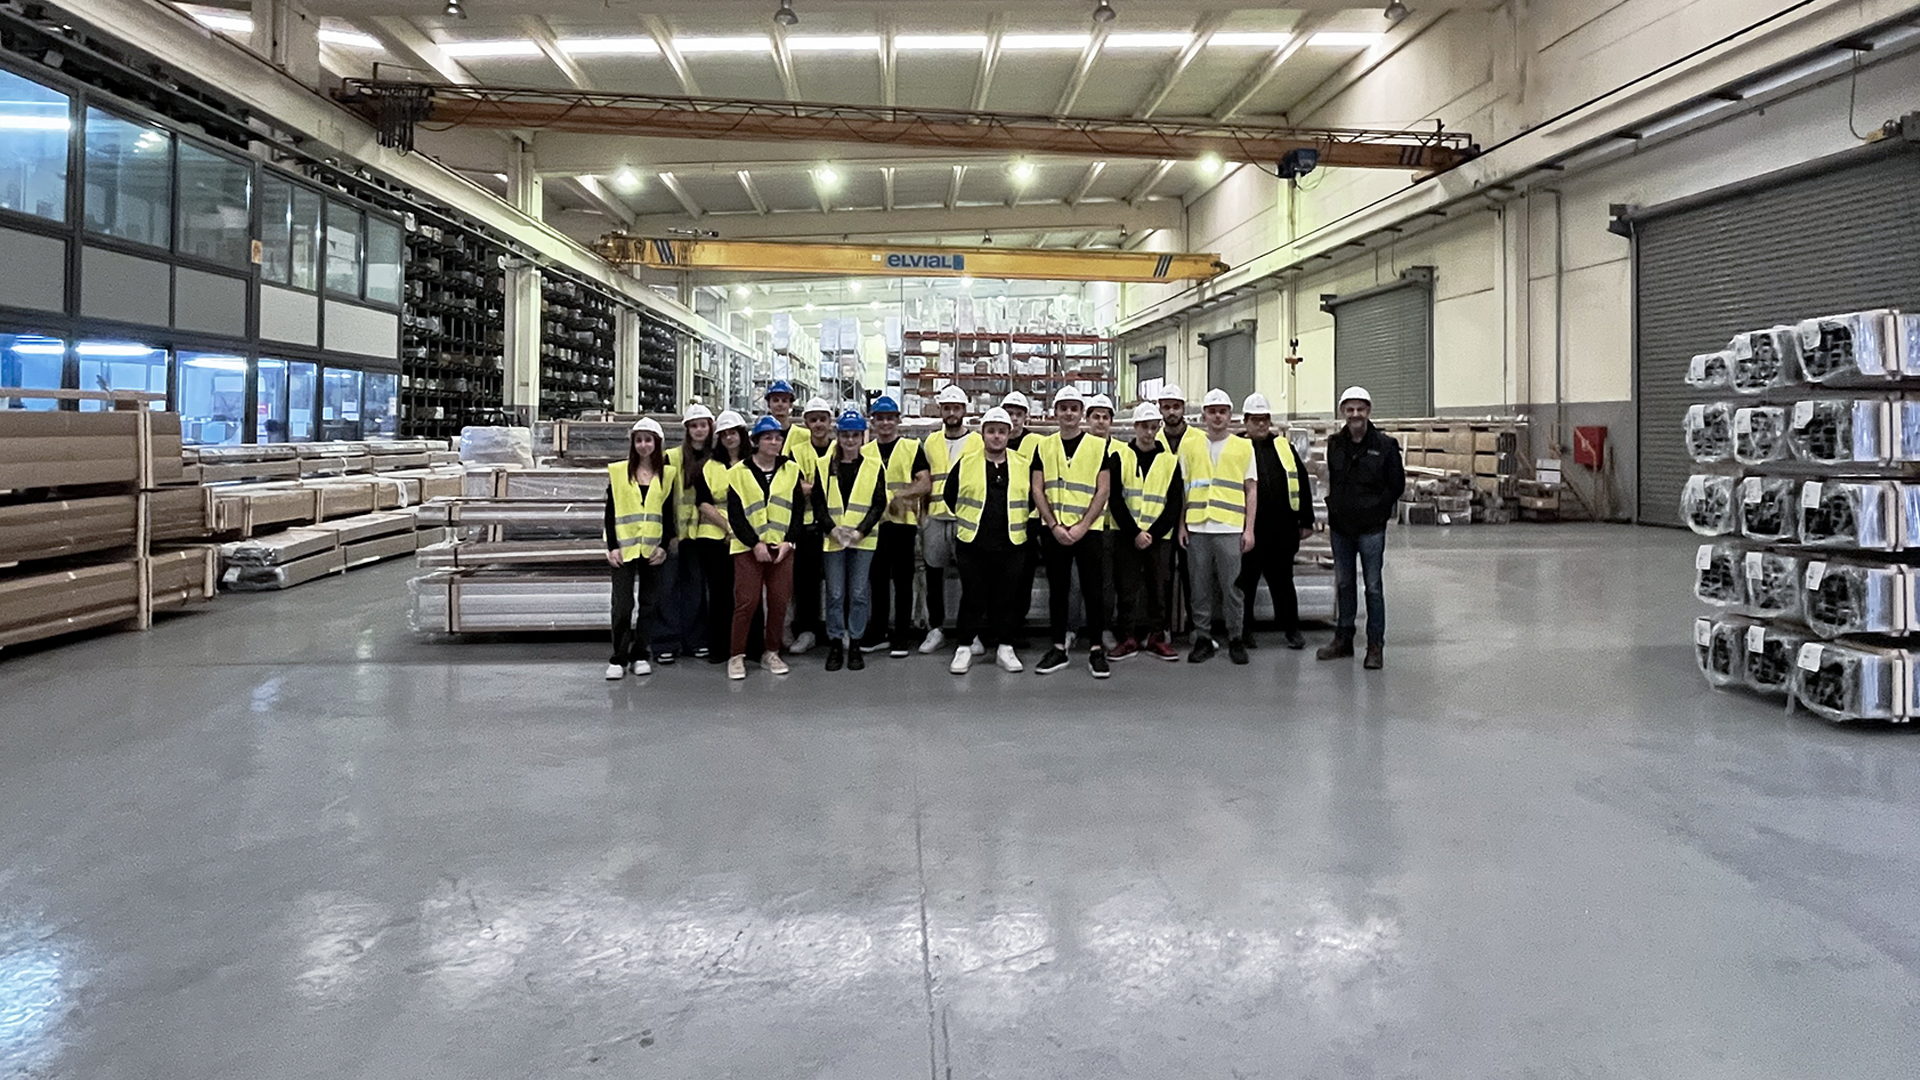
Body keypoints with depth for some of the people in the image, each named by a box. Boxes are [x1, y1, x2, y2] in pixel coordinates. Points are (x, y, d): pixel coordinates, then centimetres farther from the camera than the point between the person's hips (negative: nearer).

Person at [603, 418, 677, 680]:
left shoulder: (666, 474, 6)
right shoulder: (618, 472, 3)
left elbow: (668, 513, 7)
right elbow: (610, 511, 3)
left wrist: (664, 546, -3)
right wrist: (612, 546, -5)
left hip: (652, 549, 2)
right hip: (624, 548, -1)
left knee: (648, 604, 6)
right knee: (623, 605, -5)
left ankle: (641, 656, 15)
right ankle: (618, 659, 2)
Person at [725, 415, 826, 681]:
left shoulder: (792, 470, 8)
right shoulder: (738, 473, 1)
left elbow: (798, 509, 6)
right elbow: (735, 514, -3)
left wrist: (788, 541, -6)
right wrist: (755, 544, -11)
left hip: (782, 547, 3)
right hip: (747, 548, -2)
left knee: (779, 601, 3)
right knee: (747, 601, -7)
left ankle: (771, 653, 18)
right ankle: (736, 656, 4)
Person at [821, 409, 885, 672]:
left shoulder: (874, 466, 4)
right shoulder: (825, 466, 6)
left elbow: (879, 503, 0)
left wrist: (860, 531, -11)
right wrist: (832, 529, -11)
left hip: (863, 540, 0)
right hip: (832, 539, 1)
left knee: (859, 593, 2)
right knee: (835, 594, 3)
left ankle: (855, 644, 12)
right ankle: (835, 644, 12)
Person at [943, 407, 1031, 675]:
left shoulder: (1023, 464, 4)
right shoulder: (966, 463, 1)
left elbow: (1033, 499, 14)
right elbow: (948, 495, 10)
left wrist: (1017, 519, 8)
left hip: (1011, 544, 1)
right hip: (971, 543, -1)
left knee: (1009, 599, 5)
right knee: (973, 598, 3)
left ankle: (1005, 647, 15)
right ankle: (965, 648, 12)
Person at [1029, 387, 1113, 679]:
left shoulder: (1099, 446, 1)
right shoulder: (1043, 447, 8)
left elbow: (1103, 490, -3)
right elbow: (1037, 490, 3)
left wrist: (1082, 526, -12)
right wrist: (1055, 526, -8)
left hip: (1087, 529, -2)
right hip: (1053, 531, 2)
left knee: (1093, 589, -1)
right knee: (1057, 590, 7)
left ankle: (1096, 649, 7)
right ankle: (1058, 649, 15)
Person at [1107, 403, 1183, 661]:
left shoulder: (1170, 461, 6)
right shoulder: (1119, 457, 3)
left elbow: (1175, 504, 2)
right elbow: (1114, 499, -3)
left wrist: (1153, 533, -9)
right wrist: (1135, 532, -11)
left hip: (1159, 536, 1)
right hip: (1126, 535, -1)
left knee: (1159, 588, 4)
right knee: (1127, 588, 2)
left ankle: (1157, 637, 14)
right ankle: (1129, 637, 10)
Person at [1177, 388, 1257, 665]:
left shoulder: (1244, 447, 8)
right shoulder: (1189, 445, 10)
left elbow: (1251, 490, 7)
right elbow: (1181, 487, 11)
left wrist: (1249, 529, 0)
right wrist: (1181, 524, 4)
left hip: (1230, 528, -1)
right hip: (1197, 528, 1)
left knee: (1231, 586, 0)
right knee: (1200, 587, 5)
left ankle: (1236, 639, 11)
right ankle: (1203, 639, 13)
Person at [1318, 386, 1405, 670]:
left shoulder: (1385, 445, -5)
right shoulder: (1335, 444, 6)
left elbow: (1397, 485, 0)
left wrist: (1376, 510, -3)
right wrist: (1333, 512, 9)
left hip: (1371, 528, -4)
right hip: (1340, 527, 4)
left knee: (1373, 587, 1)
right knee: (1343, 584, 14)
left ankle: (1375, 646, 8)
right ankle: (1344, 639, 25)